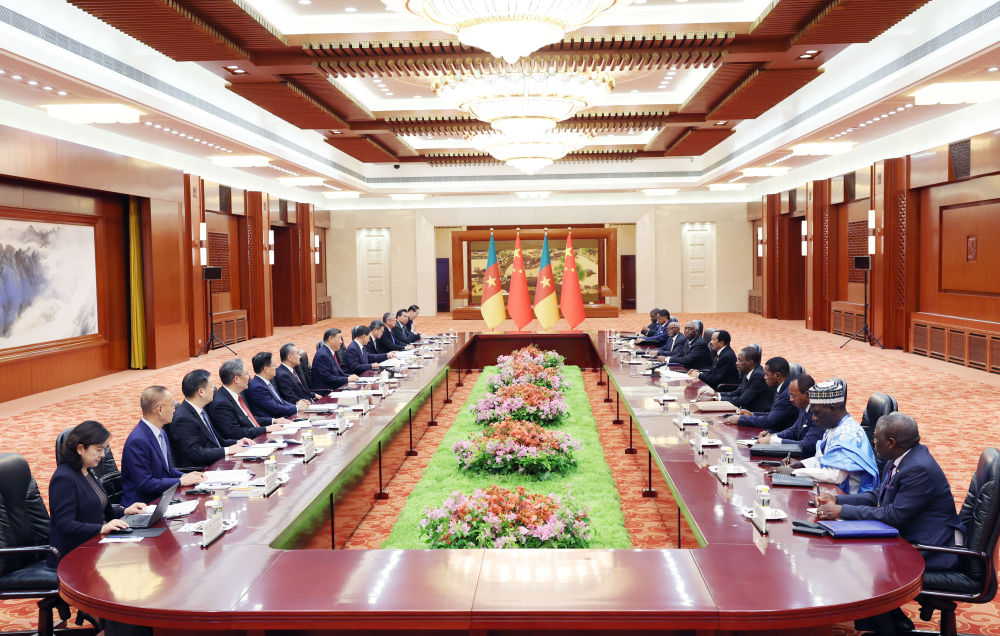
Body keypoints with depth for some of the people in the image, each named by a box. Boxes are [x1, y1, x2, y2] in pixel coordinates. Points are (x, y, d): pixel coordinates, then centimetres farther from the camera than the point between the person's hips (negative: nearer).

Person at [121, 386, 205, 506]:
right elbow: (144, 484, -22)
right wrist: (181, 481, -16)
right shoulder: (138, 441, -20)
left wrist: (184, 476, 0)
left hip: (162, 498, 9)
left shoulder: (161, 433, 10)